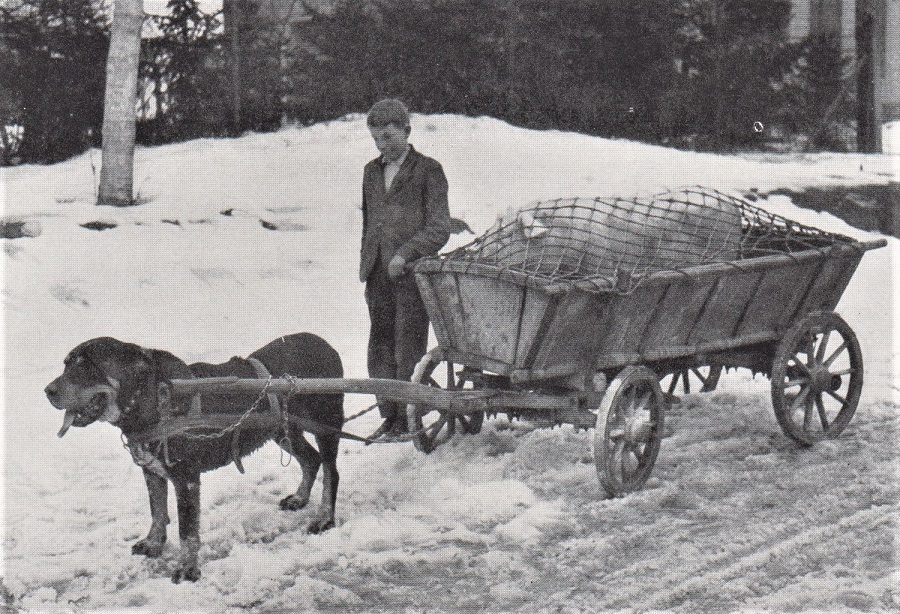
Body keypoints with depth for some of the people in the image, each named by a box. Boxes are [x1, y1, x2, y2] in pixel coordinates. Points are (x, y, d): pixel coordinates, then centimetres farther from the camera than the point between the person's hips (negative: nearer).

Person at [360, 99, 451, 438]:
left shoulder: (428, 170, 0)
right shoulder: (371, 172, 18)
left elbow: (439, 229, -5)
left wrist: (405, 254, -16)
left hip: (412, 272, -6)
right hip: (379, 276, 6)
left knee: (408, 349, -4)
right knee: (381, 348, 6)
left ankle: (409, 419, 3)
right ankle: (389, 416, 14)